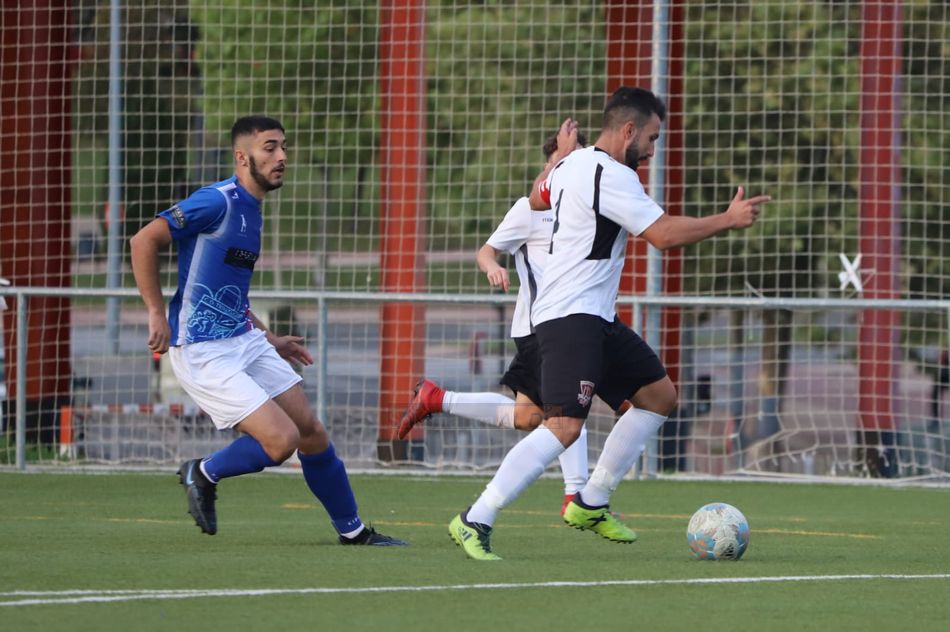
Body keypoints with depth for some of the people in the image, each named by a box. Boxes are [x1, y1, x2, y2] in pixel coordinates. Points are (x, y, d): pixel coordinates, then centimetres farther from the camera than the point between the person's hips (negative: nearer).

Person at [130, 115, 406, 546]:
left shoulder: (250, 210, 14)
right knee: (282, 439, -16)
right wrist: (157, 314, -21)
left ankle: (352, 530, 20)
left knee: (311, 432, 6)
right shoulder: (217, 201, -15)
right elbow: (145, 240, -19)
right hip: (204, 353, -9)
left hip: (245, 341, 9)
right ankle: (203, 475, 9)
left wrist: (269, 341, 24)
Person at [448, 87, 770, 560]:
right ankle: (475, 522, -22)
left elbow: (538, 196, 35)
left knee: (660, 395, 16)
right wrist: (729, 220, -10)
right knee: (564, 426, -22)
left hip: (594, 318, 11)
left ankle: (590, 504, 18)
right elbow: (665, 234, -20)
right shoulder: (612, 175, -17)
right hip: (571, 319, -11)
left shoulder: (571, 166, 13)